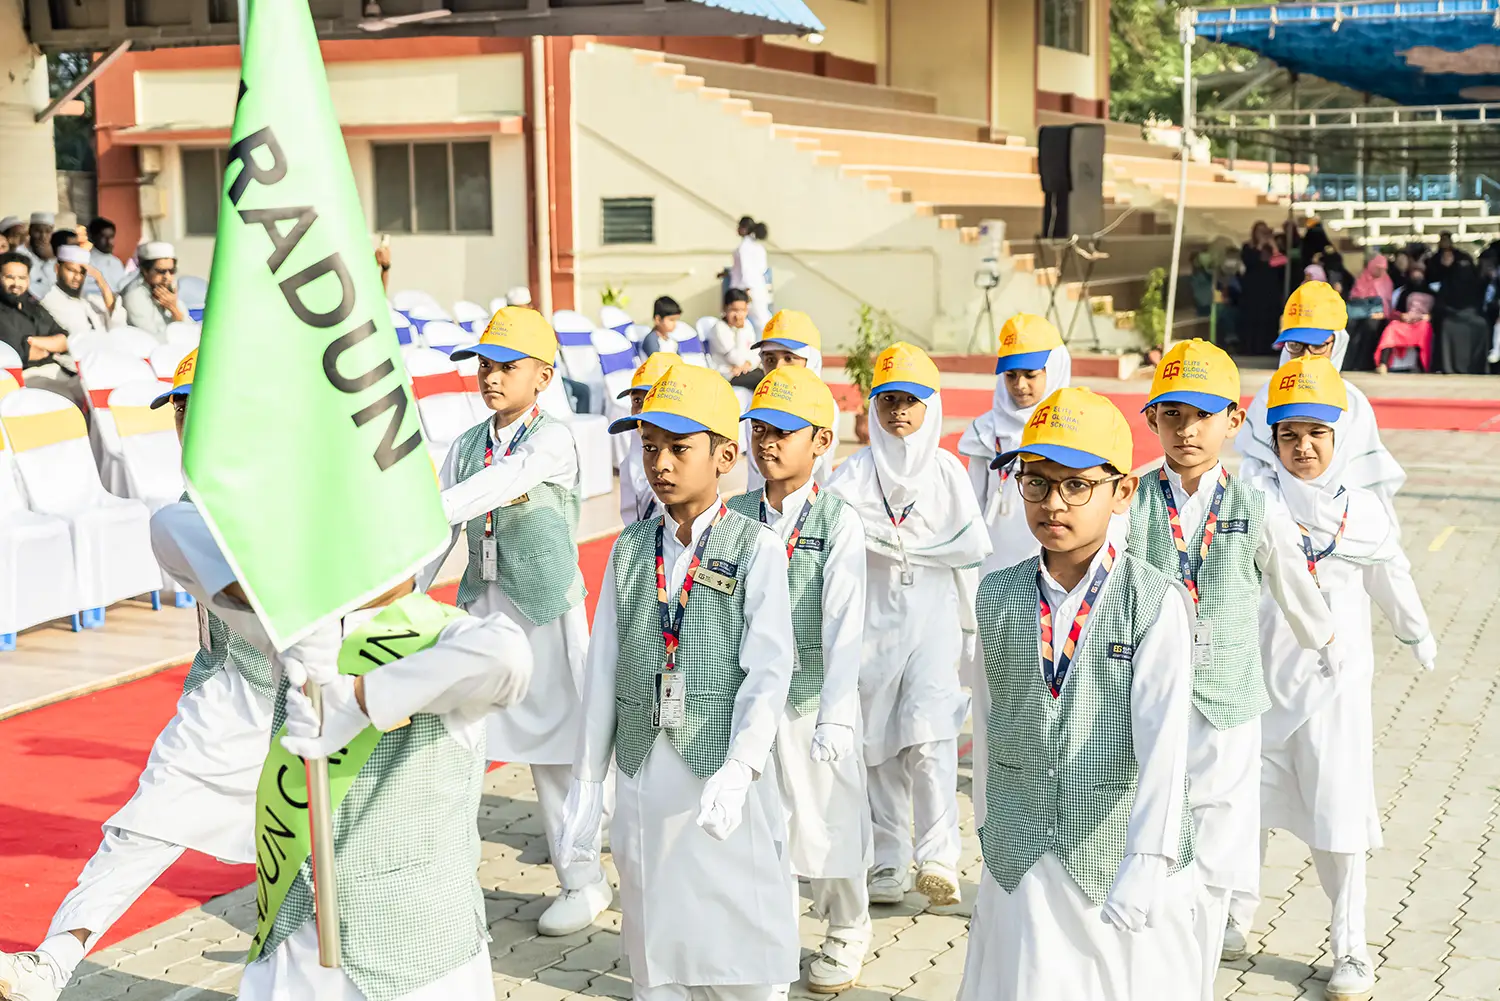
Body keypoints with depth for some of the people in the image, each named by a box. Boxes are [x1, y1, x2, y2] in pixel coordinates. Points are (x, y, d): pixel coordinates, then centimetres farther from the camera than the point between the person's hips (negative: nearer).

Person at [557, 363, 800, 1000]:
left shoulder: (755, 548, -5)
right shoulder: (629, 550, 8)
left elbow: (769, 672, -12)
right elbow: (603, 670, 8)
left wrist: (738, 770, -25)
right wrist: (586, 788, 8)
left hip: (723, 779, -4)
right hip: (642, 778, 4)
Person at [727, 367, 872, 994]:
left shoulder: (839, 522, -9)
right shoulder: (735, 517, 2)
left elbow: (845, 625, -16)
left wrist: (834, 716, -23)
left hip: (815, 696, -3)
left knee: (830, 820, 7)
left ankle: (846, 937, 30)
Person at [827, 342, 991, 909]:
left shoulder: (947, 470, 5)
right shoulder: (856, 473, 4)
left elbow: (972, 546, -2)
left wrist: (893, 541, -5)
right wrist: (924, 544, -14)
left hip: (933, 615, -1)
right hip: (873, 618, 1)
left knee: (928, 738, -15)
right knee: (879, 744, 6)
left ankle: (938, 858, -13)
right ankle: (889, 862, 15)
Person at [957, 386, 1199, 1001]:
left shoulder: (1156, 602, -13)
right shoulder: (998, 596, 1)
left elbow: (1163, 736, -22)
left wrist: (1146, 862, -32)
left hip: (1120, 852, -3)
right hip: (1020, 864, 4)